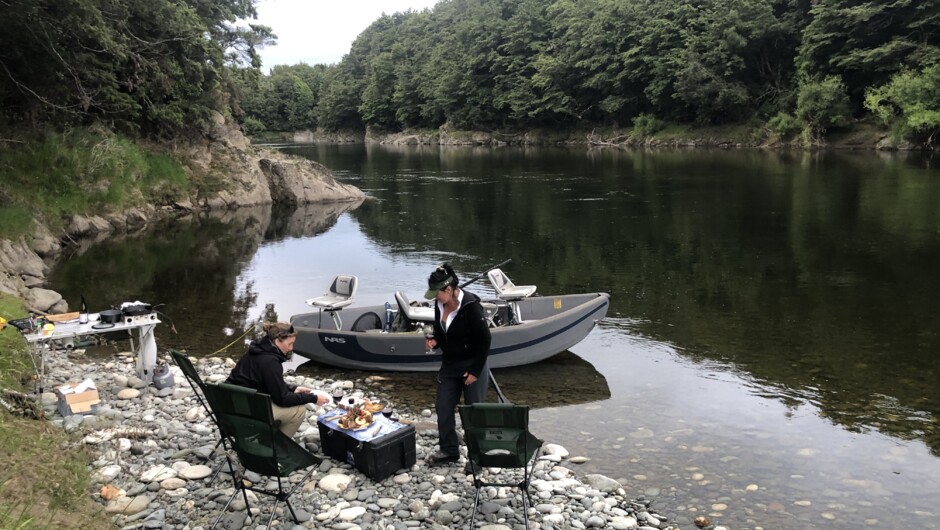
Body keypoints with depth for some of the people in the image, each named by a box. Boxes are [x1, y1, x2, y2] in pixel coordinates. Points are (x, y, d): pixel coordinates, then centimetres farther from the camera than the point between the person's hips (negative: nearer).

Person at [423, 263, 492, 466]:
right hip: (449, 365, 7)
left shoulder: (470, 306, -22)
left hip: (472, 365, -7)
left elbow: (484, 339, -18)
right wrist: (434, 341, -9)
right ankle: (449, 450, 28)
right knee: (443, 407, 12)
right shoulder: (440, 306, -1)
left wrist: (475, 371, -16)